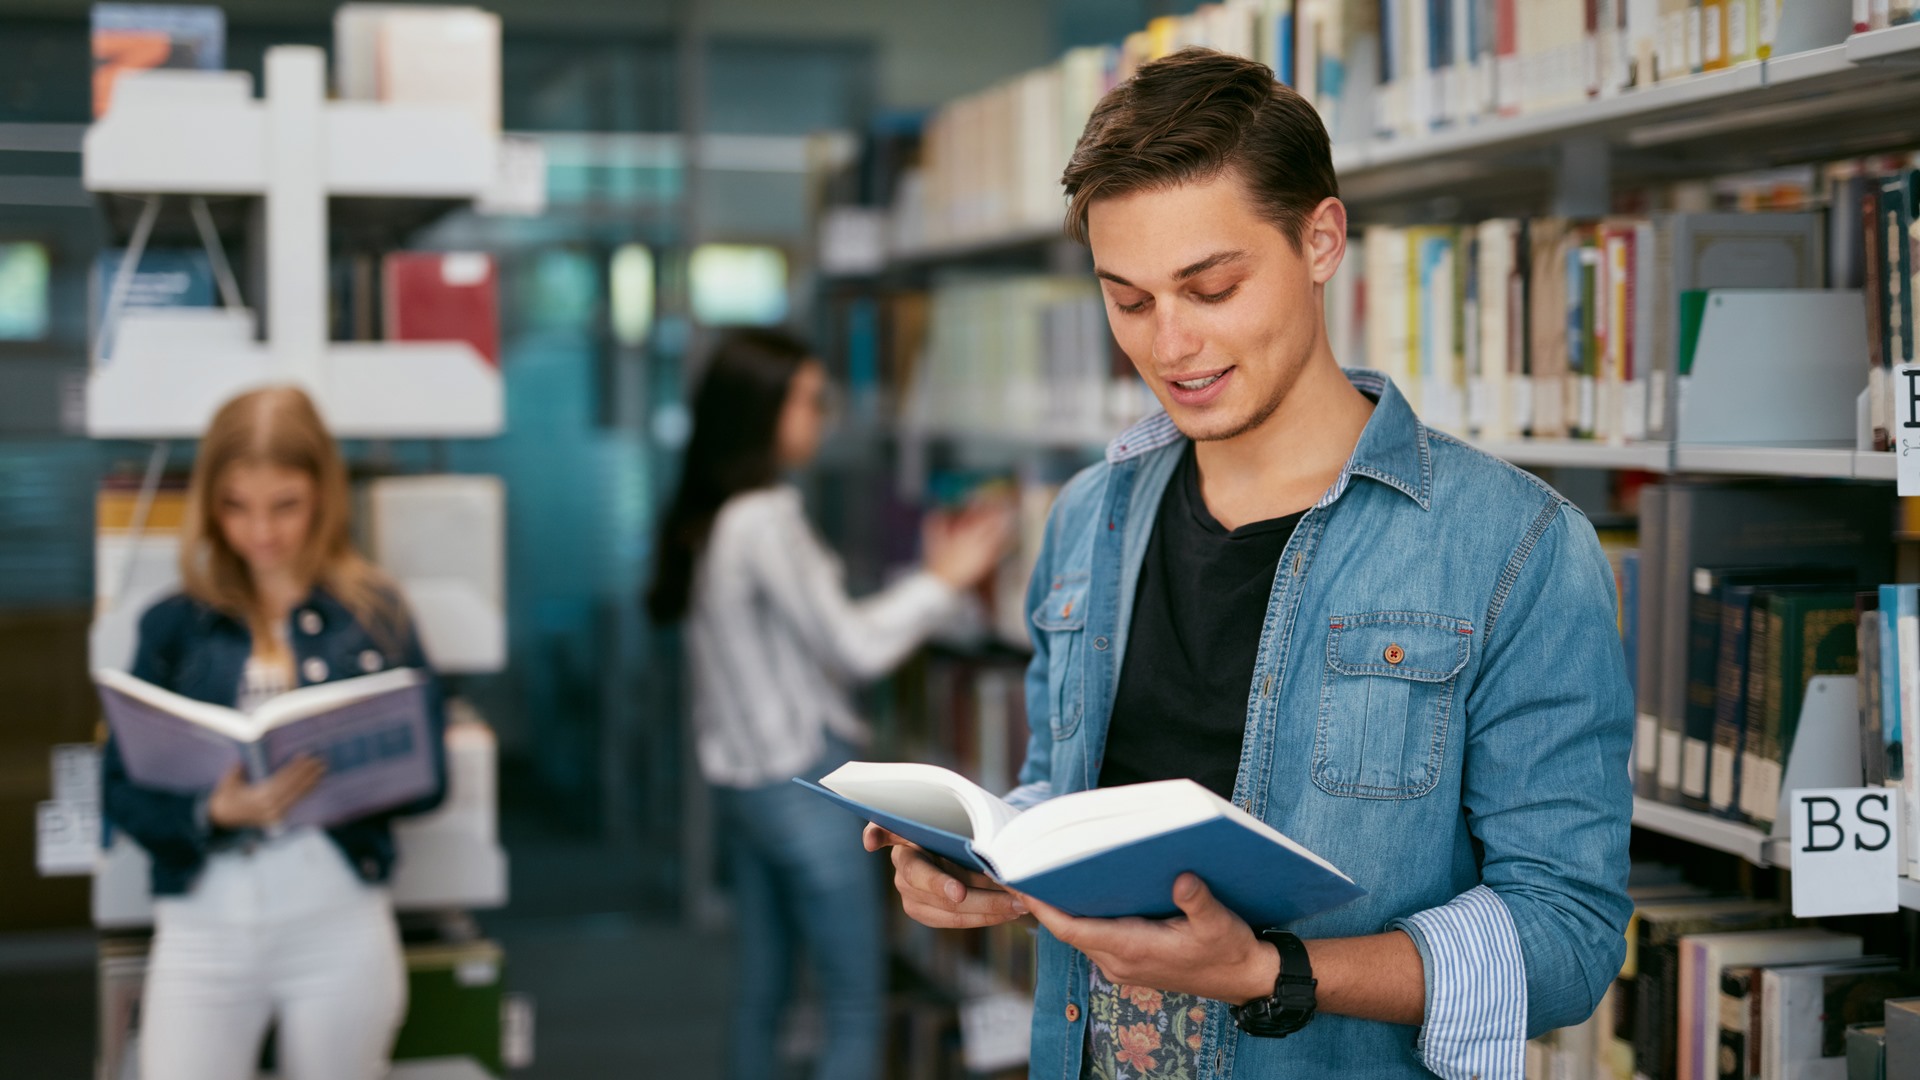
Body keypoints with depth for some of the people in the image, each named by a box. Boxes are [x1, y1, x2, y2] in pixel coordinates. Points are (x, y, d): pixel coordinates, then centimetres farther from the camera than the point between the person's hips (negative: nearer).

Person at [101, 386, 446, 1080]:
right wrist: (212, 812, -18)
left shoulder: (374, 614, 6)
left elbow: (428, 778, 2)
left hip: (340, 924, 0)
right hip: (203, 924, 1)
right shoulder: (174, 626, 8)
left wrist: (341, 774, -16)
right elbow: (120, 788, 1)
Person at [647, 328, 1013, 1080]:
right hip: (803, 783, -9)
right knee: (856, 1007, -2)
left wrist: (937, 578, 10)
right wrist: (946, 580, -3)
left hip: (742, 782, 9)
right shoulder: (764, 521, -19)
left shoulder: (706, 521, 9)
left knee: (760, 990, 14)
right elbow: (853, 648, -14)